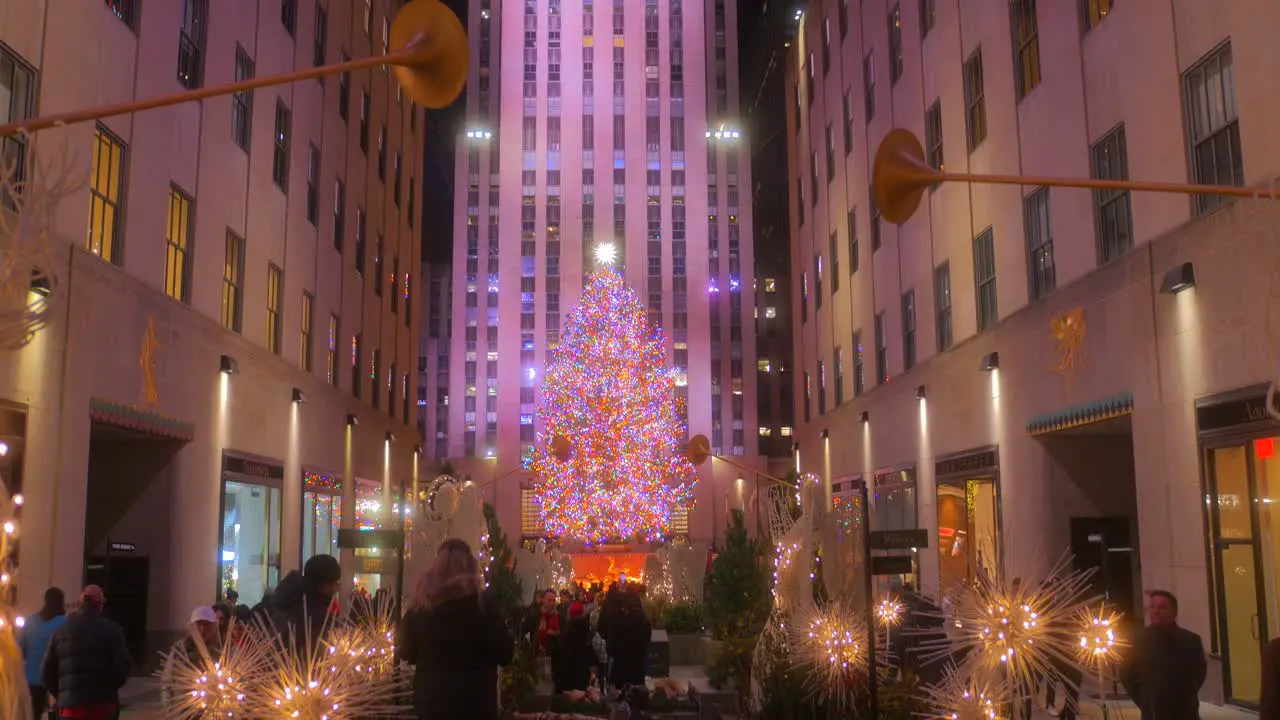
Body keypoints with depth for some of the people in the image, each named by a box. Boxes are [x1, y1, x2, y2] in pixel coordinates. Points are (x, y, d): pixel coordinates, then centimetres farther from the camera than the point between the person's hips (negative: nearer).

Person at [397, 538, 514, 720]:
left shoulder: (420, 606, -1)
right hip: (474, 702, -3)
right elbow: (504, 653, -9)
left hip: (429, 700, 3)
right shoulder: (482, 603, -12)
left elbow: (406, 652, 12)